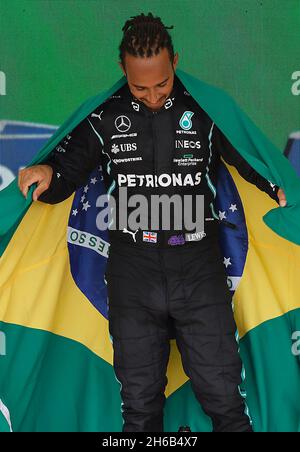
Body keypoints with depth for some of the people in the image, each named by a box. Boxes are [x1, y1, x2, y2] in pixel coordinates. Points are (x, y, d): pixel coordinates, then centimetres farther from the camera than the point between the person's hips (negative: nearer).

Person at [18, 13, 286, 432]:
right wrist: (47, 174, -14)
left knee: (222, 394, -1)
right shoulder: (105, 116, 4)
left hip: (198, 265, -1)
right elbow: (66, 174, 10)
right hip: (133, 267, 1)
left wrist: (281, 188, -17)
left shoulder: (204, 111, 1)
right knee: (139, 401, 8)